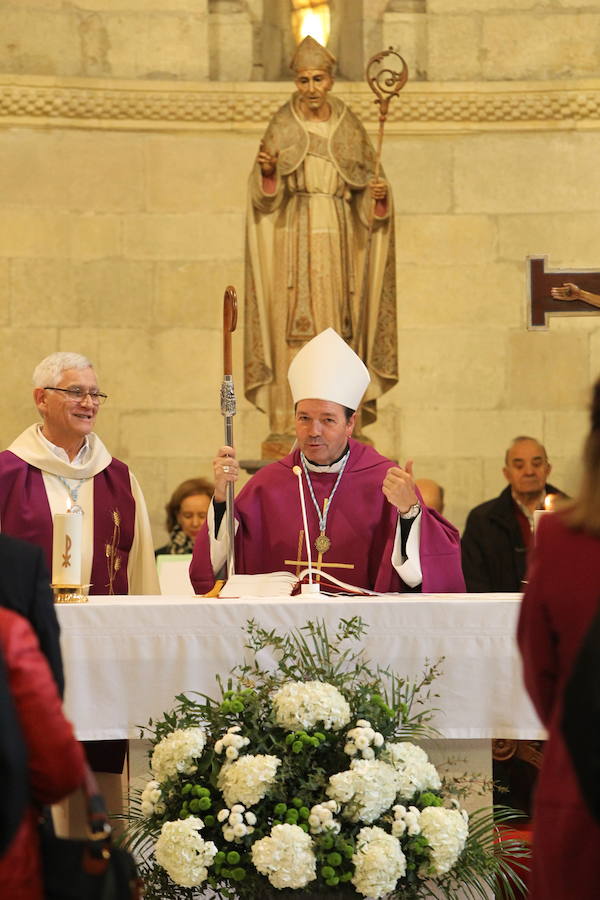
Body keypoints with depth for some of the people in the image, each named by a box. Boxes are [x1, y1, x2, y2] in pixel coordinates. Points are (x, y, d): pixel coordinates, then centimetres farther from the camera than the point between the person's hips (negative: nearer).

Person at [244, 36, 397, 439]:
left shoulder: (348, 126, 8)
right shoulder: (282, 126, 2)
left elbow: (368, 184, 11)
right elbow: (266, 193, 0)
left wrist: (379, 192, -10)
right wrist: (267, 171, -20)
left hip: (339, 238, 2)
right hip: (295, 235, -2)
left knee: (338, 323, -1)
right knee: (296, 323, -8)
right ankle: (295, 419, -8)